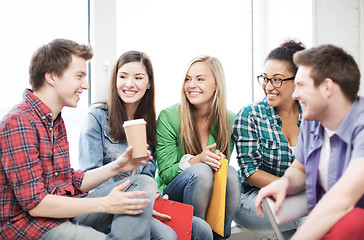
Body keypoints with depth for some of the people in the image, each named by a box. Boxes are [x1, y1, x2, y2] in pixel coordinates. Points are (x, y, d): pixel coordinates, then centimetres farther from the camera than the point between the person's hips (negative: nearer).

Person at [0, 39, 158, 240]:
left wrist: (116, 167, 4)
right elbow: (35, 204, -20)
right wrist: (104, 204, -17)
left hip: (65, 212, 10)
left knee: (145, 184, -3)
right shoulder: (19, 122, -15)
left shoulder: (55, 120, 17)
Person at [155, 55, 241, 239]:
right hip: (173, 195, -3)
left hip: (214, 198, 3)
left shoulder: (230, 120, 0)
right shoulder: (168, 117, -8)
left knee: (230, 173, -28)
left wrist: (219, 161, -20)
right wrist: (197, 160, -27)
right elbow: (165, 173, -9)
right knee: (200, 171, -32)